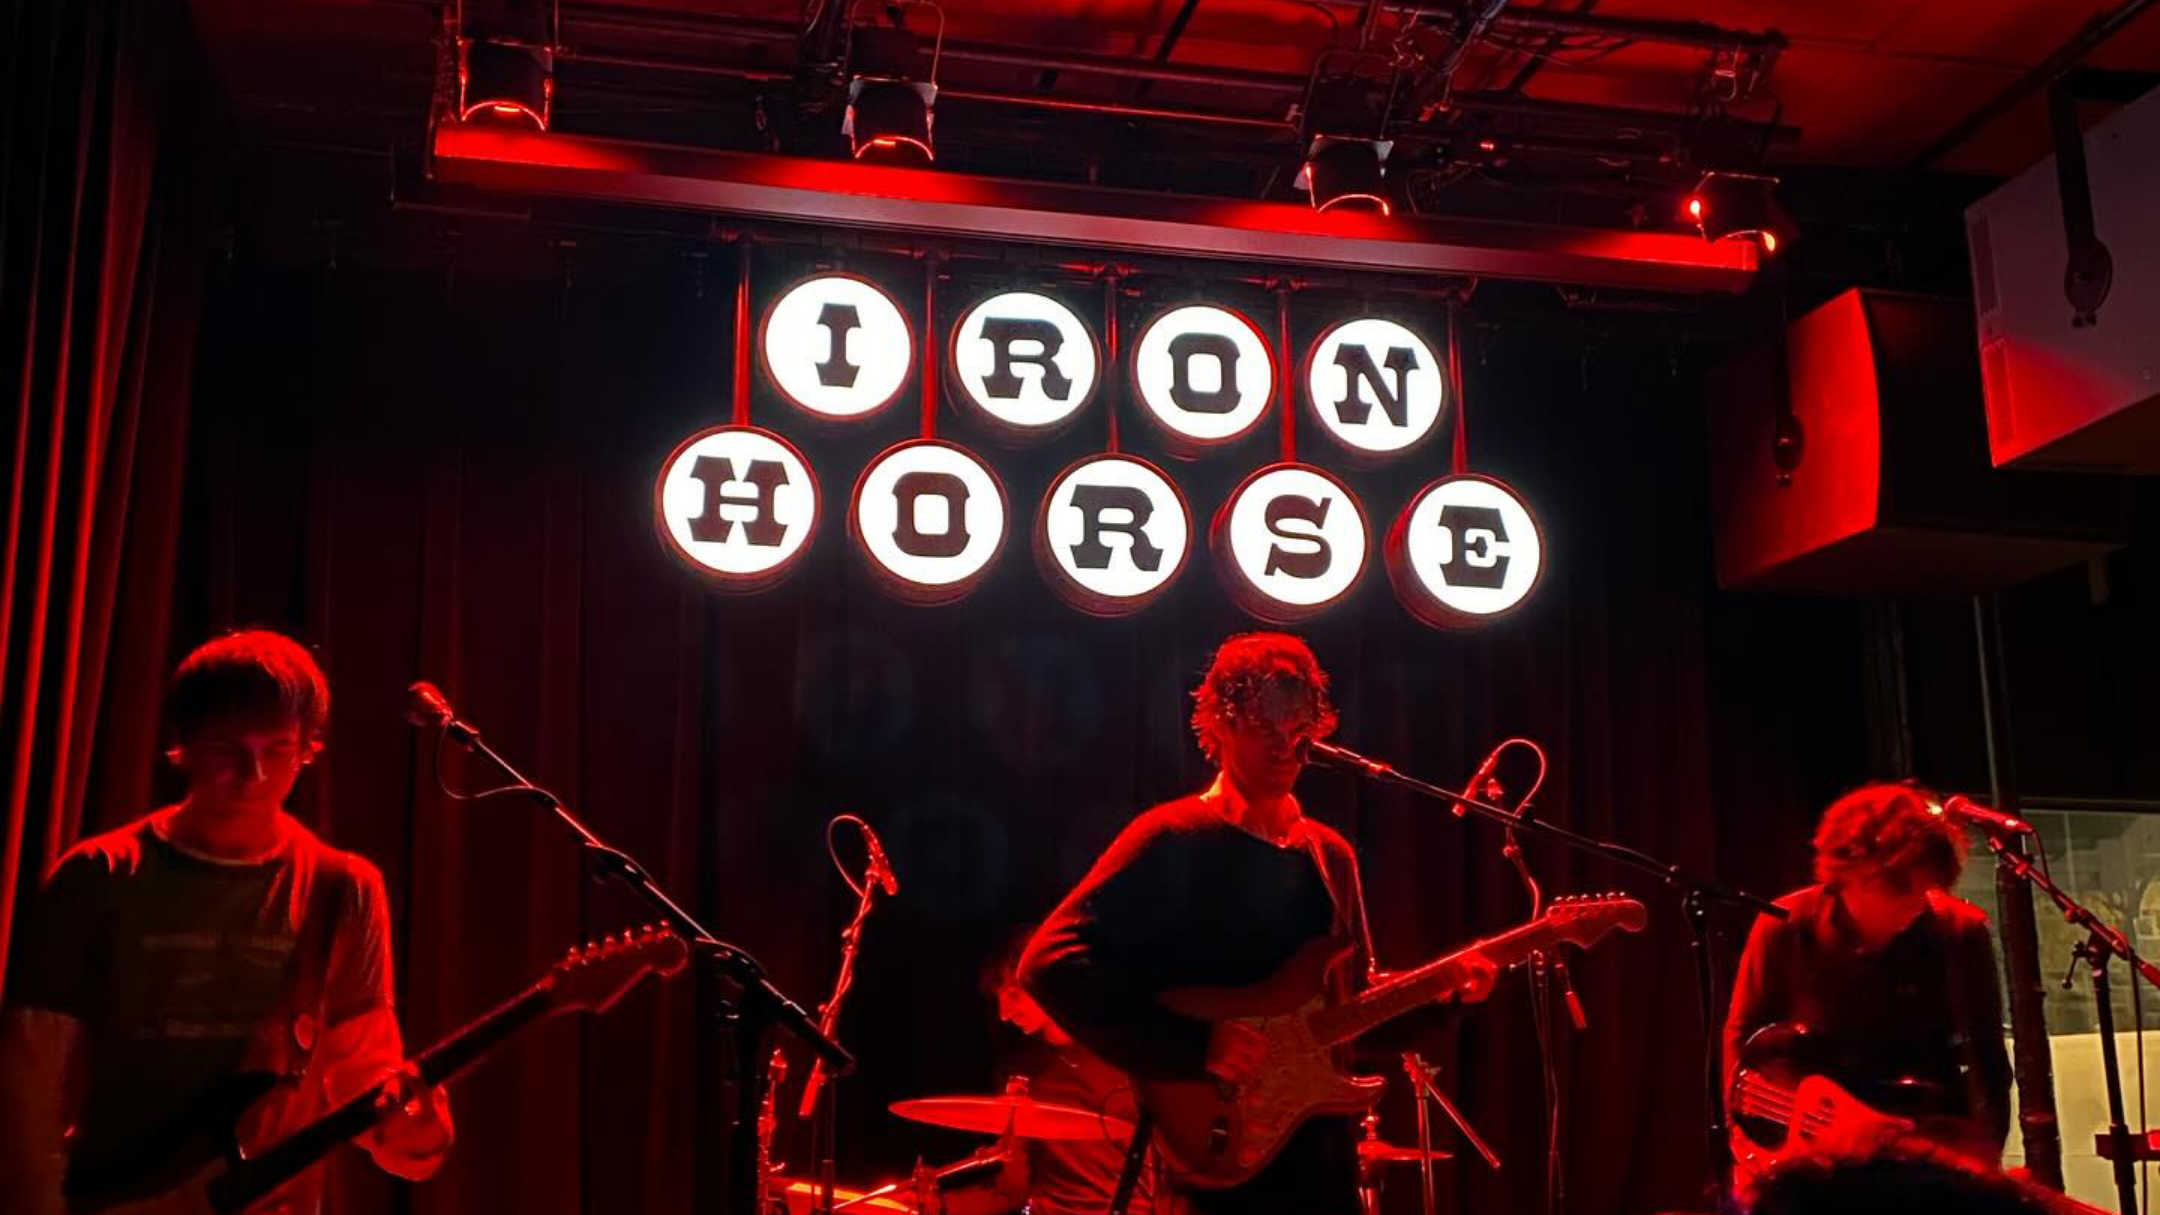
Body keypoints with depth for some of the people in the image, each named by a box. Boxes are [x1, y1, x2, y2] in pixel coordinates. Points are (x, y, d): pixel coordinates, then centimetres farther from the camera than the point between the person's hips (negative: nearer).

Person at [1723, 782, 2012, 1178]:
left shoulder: (1959, 933, -6)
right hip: (1806, 1146, 0)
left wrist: (1981, 1153, -14)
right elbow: (1744, 1034, 4)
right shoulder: (1785, 928, -8)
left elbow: (1987, 1059, -1)